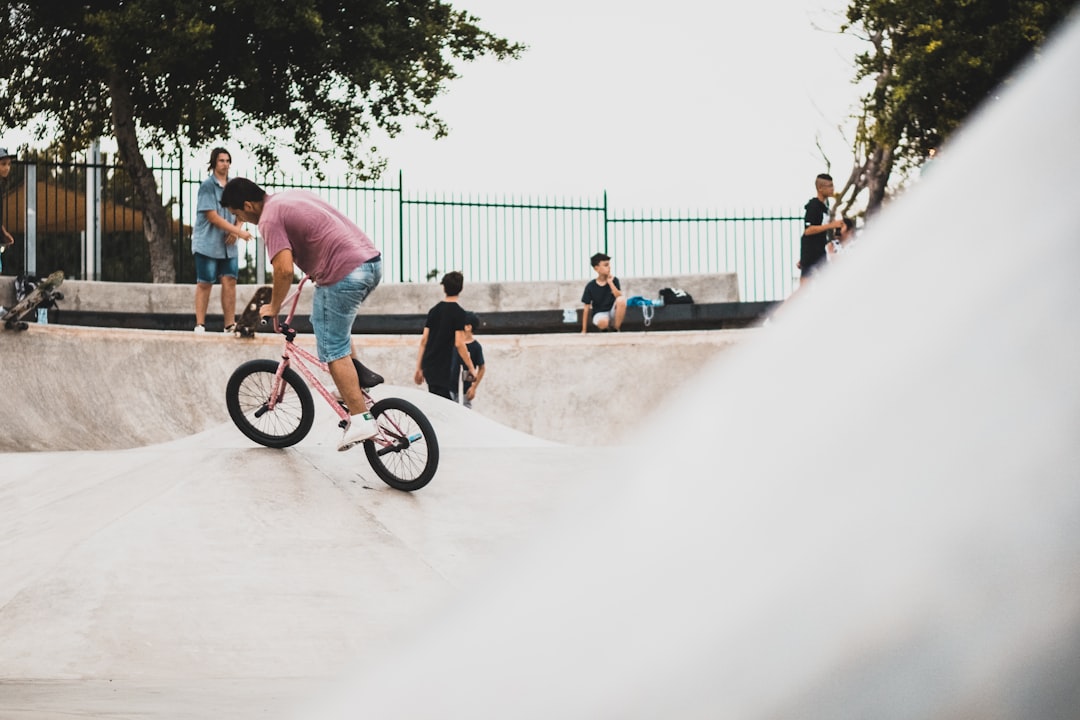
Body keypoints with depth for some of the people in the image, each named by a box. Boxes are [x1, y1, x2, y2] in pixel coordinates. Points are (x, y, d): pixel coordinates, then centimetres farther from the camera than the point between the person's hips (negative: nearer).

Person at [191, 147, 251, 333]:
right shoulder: (207, 185, -8)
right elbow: (212, 216, -15)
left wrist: (235, 230, -7)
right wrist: (239, 232, -19)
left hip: (228, 244, 5)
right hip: (208, 243, -5)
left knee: (229, 281, -2)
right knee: (204, 283, 0)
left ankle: (230, 325, 0)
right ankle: (200, 325, 5)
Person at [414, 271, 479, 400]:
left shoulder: (434, 310, 11)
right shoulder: (459, 312, -8)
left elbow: (424, 340, 10)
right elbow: (459, 344, -14)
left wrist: (419, 368, 14)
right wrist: (472, 368, -7)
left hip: (428, 365, 7)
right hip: (442, 368, -7)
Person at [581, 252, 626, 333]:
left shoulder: (614, 280, -2)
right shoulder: (590, 286, -6)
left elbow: (619, 297, -17)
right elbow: (586, 309, -2)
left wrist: (610, 283, -21)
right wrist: (584, 331, -4)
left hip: (613, 313, 2)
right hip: (599, 314, -2)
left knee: (622, 299, -30)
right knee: (603, 322, -40)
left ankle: (617, 330, -15)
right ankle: (605, 332, 0)